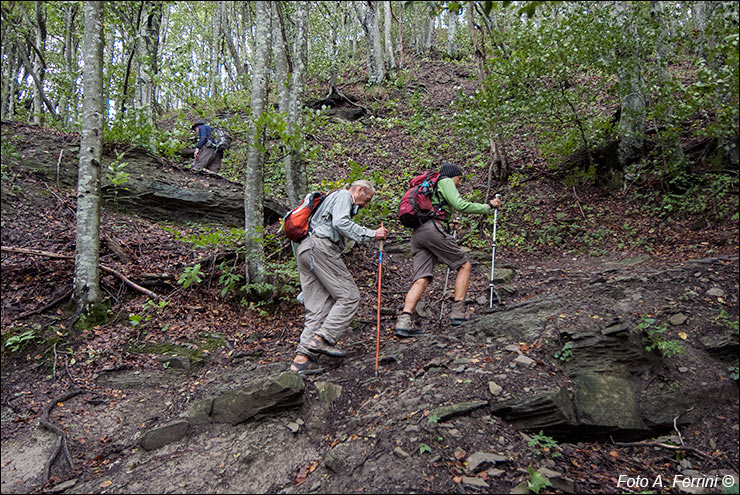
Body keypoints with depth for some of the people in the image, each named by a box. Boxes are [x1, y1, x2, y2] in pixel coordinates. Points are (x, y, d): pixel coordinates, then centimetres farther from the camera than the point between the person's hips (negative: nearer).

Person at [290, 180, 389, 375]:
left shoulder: (332, 199, 35)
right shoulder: (343, 195, 5)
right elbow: (340, 223, -14)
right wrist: (371, 234, -13)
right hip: (320, 246, -10)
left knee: (318, 307, 3)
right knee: (349, 296, -8)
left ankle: (301, 357, -4)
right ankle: (322, 338, -17)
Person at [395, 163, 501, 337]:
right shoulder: (445, 182, 9)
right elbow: (460, 205, -5)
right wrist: (488, 206, 4)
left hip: (417, 234, 8)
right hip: (433, 229, -8)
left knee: (421, 279, -4)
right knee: (464, 265, 4)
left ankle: (404, 321, -21)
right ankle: (458, 312, -3)